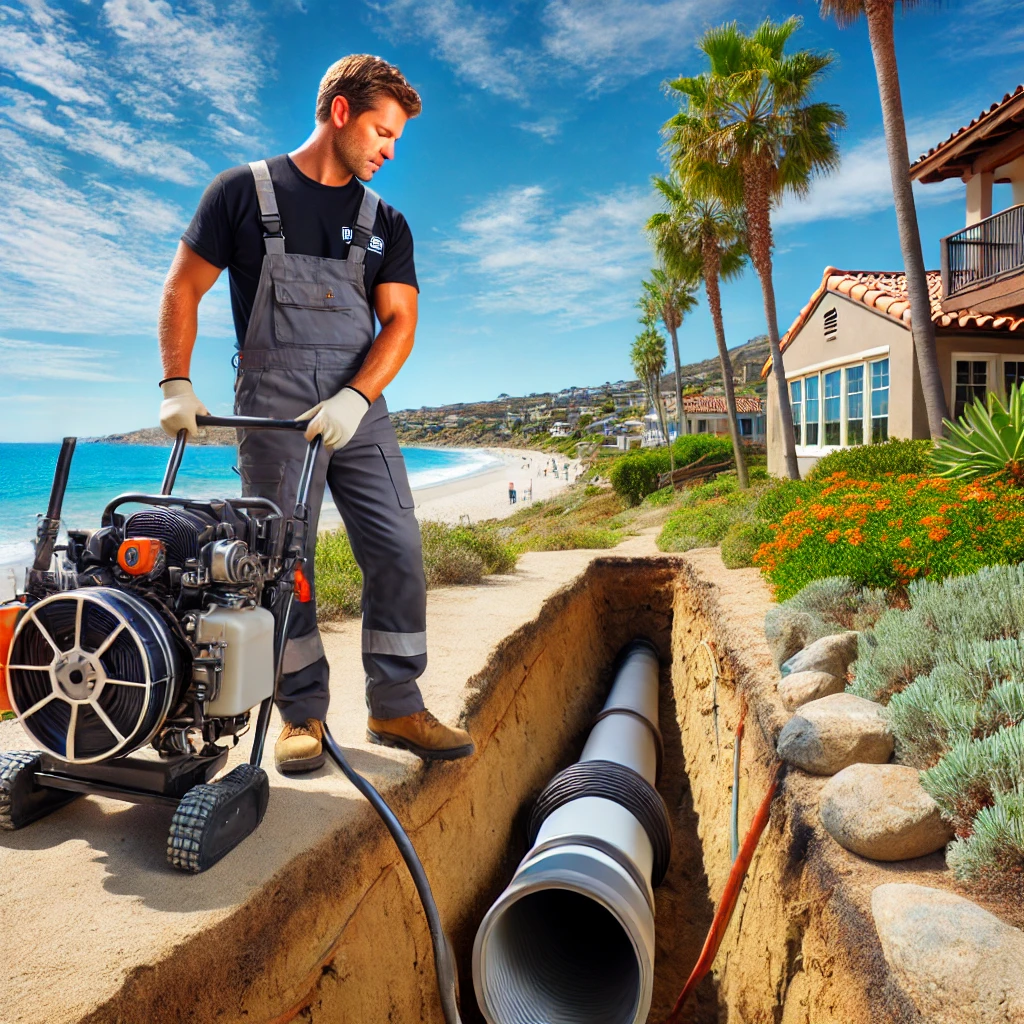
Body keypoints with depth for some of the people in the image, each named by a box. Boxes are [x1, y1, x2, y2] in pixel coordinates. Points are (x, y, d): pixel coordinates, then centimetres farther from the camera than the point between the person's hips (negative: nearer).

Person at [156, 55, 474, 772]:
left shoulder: (385, 223, 14)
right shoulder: (245, 191, 7)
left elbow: (400, 322, 3)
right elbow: (183, 289, 6)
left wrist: (354, 399, -13)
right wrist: (177, 385, -5)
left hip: (359, 408, 3)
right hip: (272, 409, -3)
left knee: (399, 553, -4)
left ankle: (395, 709, 8)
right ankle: (304, 717, 11)